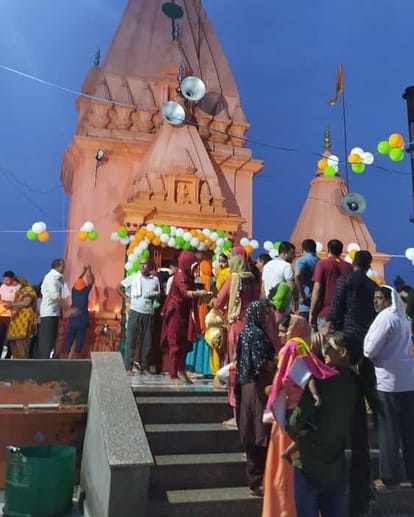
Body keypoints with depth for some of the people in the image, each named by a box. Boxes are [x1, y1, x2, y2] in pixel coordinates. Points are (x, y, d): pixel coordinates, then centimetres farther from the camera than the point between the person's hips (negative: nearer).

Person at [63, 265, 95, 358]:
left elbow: (78, 281, 19)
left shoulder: (74, 291, 2)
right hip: (82, 320, -3)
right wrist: (89, 271, 18)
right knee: (79, 339, 0)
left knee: (69, 339, 6)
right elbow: (91, 281, 4)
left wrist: (84, 272, 30)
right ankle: (75, 357, -1)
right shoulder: (85, 292, -7)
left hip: (73, 319, 3)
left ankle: (65, 357, 5)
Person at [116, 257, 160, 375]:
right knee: (131, 340, -1)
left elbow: (159, 295, 14)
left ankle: (145, 367, 14)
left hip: (149, 314, 2)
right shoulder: (133, 277, 2)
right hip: (135, 312, -2)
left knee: (147, 341, 5)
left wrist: (155, 295, -7)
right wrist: (126, 298, 0)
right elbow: (118, 287, 10)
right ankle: (129, 367, 5)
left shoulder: (155, 279, 7)